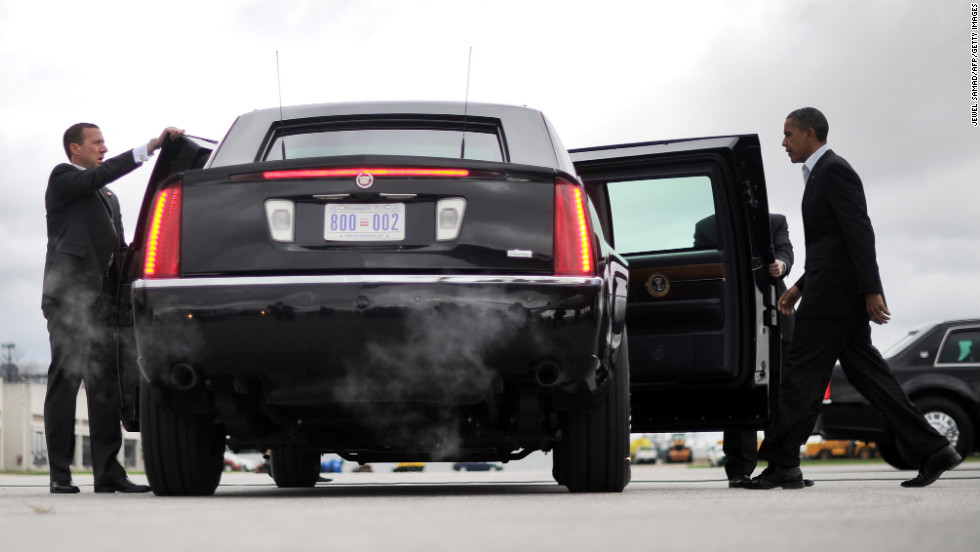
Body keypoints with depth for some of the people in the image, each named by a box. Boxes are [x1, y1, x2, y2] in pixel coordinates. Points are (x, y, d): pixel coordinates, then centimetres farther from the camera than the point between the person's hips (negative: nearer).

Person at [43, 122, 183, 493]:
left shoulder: (107, 197, 26)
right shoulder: (63, 179, 2)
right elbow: (100, 176, -17)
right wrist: (151, 146, -22)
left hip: (101, 301, 7)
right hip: (70, 296, -7)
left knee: (106, 388, 3)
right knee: (64, 382, -5)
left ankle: (108, 473, 3)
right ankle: (60, 474, -2)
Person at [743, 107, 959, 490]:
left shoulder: (834, 170, -9)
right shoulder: (822, 173, 23)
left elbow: (860, 231, -18)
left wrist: (871, 290, -23)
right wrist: (799, 287, 21)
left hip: (835, 291, -10)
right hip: (843, 294, 10)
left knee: (802, 375, -7)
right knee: (865, 371, 7)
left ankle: (782, 464, -5)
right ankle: (931, 450, 5)